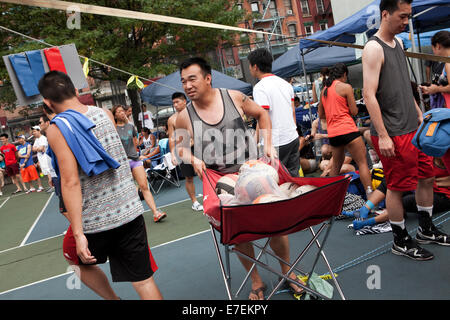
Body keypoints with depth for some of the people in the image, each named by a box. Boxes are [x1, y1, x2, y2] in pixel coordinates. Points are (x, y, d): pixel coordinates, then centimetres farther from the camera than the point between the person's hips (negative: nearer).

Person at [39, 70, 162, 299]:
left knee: (83, 262, 29)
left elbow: (70, 182, -17)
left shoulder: (57, 129, -10)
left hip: (94, 220, -3)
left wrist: (78, 234, -16)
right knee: (143, 280, 10)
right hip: (130, 211, 4)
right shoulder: (105, 114, 4)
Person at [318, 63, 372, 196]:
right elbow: (354, 111, -4)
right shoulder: (346, 87, -4)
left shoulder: (324, 90, 14)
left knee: (336, 164, 20)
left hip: (332, 133, 7)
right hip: (347, 130, -6)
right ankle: (370, 194, -8)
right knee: (362, 162, -2)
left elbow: (321, 114, 19)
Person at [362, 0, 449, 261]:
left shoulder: (398, 43, 15)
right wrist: (383, 136, -23)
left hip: (413, 127, 9)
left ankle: (426, 230, 34)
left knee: (427, 177, 16)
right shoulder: (374, 49, -13)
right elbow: (369, 95, -20)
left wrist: (419, 114, 20)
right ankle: (401, 241, 18)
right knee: (397, 187, 1)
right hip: (393, 133, -9)